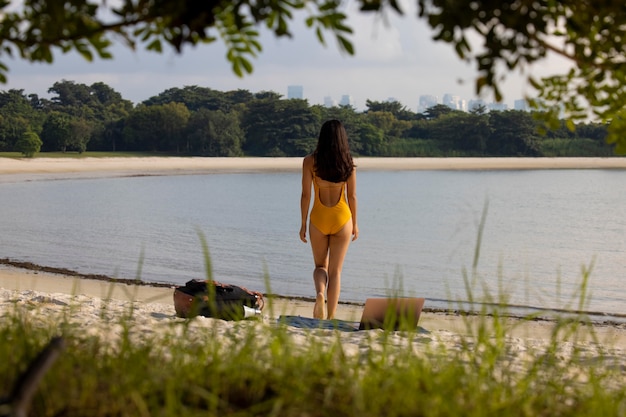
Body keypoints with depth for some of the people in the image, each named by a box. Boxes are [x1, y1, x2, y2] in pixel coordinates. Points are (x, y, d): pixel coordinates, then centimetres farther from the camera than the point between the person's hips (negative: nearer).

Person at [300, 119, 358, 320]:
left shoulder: (310, 161, -7)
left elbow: (306, 194, -5)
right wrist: (354, 223, 11)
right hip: (342, 219, 0)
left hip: (318, 218, 0)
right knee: (335, 271, 8)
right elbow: (352, 196, 0)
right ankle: (331, 317, 5)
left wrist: (303, 224, 3)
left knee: (320, 266, 18)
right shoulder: (348, 163, -5)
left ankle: (320, 293, -13)